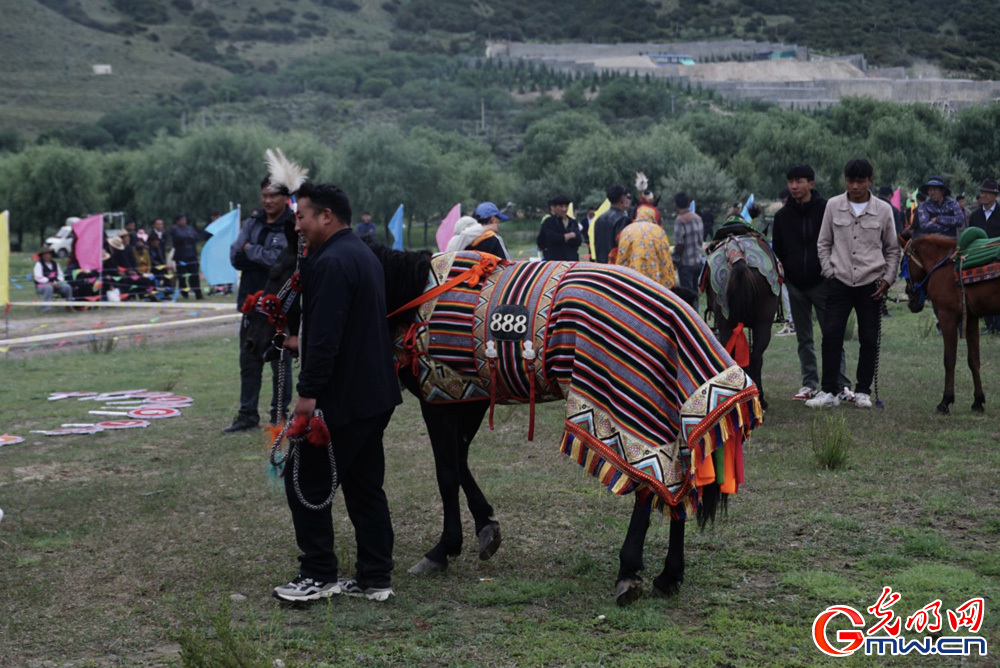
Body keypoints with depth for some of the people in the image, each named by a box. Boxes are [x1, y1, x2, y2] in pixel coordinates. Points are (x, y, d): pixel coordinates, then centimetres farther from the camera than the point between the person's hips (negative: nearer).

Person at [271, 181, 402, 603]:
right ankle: (375, 578, 17)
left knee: (306, 481, 0)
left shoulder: (332, 263, -17)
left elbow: (325, 335, -24)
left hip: (343, 398, -10)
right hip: (374, 393, 10)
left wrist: (308, 392, -22)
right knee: (364, 486, 13)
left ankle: (319, 575, 5)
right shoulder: (363, 255, 16)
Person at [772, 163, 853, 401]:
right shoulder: (782, 215, 9)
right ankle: (810, 383, 16)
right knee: (804, 339, 9)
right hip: (795, 285, 4)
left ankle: (842, 384, -1)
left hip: (822, 282, -4)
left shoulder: (826, 210, -2)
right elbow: (777, 250, 15)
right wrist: (780, 274, 2)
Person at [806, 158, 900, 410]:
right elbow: (823, 243, 11)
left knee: (869, 340, 3)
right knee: (831, 335, -5)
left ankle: (863, 391, 14)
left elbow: (893, 249, 10)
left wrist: (887, 279, 0)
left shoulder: (883, 210, 1)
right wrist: (829, 271, 0)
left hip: (871, 284, 0)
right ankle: (829, 391, 1)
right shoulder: (833, 206, 3)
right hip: (840, 282, 0)